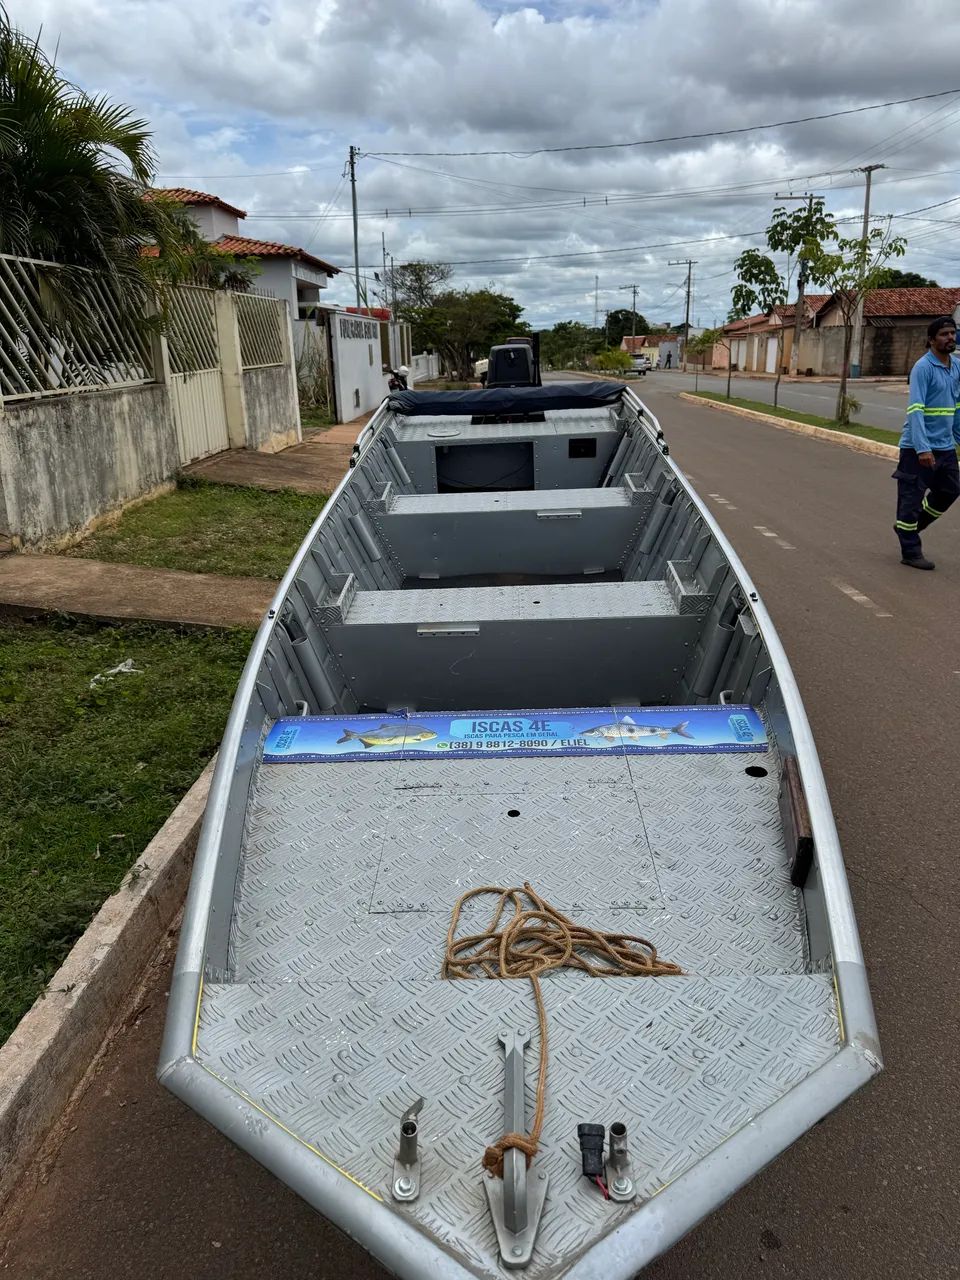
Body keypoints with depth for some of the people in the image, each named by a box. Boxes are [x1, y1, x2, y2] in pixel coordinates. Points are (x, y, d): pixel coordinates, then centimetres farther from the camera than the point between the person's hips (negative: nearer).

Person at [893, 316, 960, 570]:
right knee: (911, 498, -1)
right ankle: (911, 552, 7)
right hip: (918, 447, -8)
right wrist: (923, 449, -28)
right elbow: (915, 409, -21)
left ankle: (909, 527, 33)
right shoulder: (923, 368, -14)